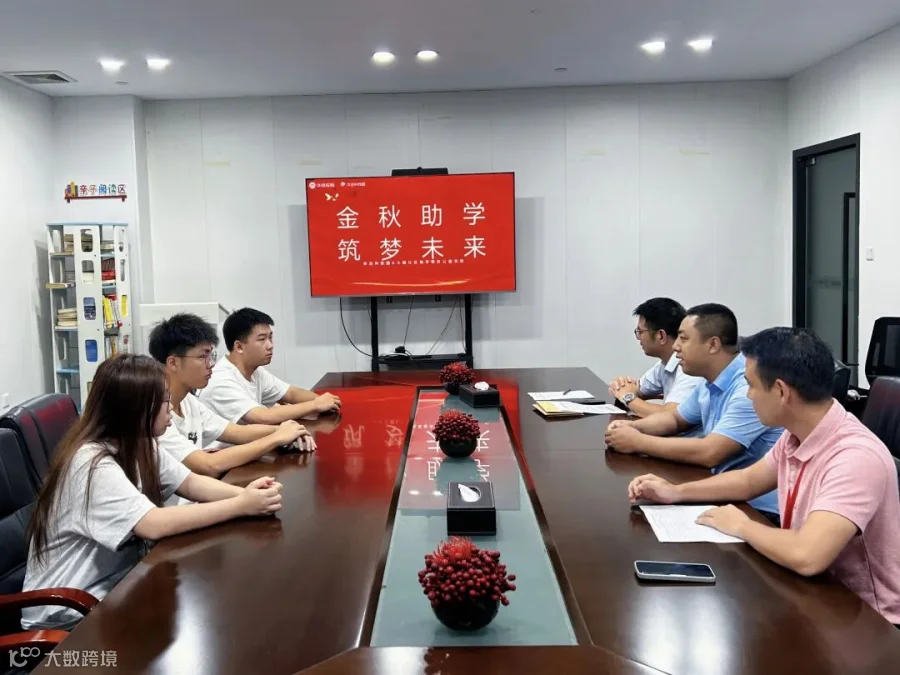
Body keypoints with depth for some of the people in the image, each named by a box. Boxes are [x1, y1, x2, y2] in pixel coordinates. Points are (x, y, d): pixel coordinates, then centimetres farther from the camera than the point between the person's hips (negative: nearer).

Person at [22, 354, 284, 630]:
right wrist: (241, 506, -32)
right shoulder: (92, 464, -27)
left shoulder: (139, 445, 1)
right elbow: (155, 525, -36)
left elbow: (191, 483, 1)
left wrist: (244, 493, -19)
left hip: (116, 584, 8)